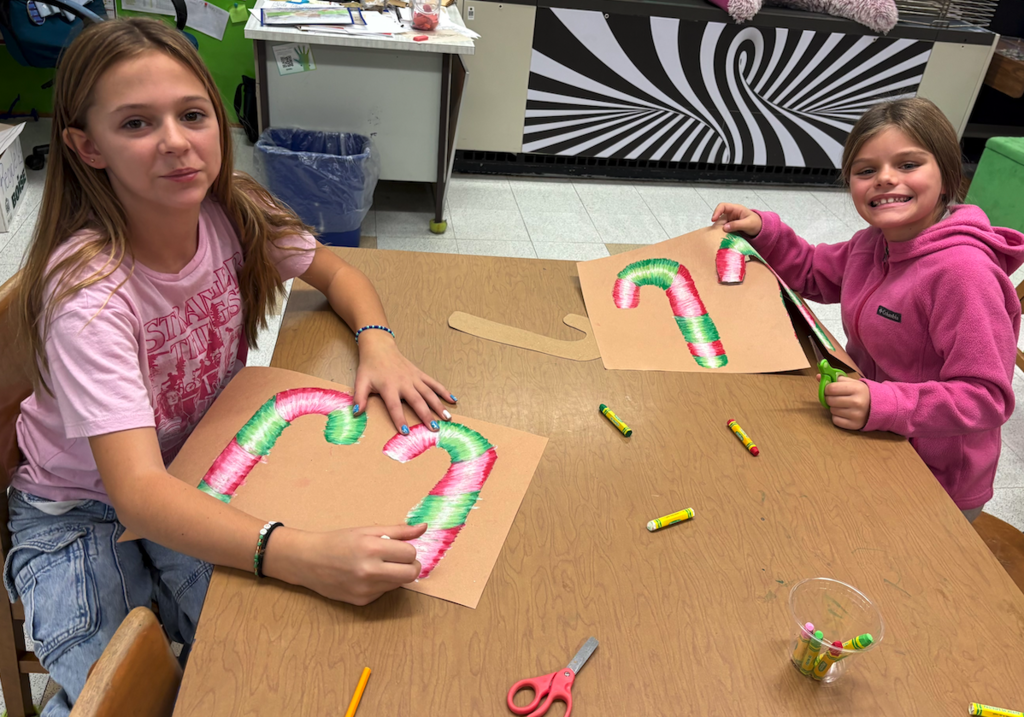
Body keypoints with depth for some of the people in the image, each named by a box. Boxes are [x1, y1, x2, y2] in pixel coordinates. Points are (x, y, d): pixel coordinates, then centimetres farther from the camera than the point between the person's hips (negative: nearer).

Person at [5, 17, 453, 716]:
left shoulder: (232, 214, -16)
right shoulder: (88, 291, -31)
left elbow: (336, 272, 3)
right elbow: (137, 491, -40)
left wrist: (377, 342, -20)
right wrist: (308, 555, -56)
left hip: (198, 478, 4)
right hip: (86, 507, -3)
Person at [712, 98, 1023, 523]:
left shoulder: (962, 270, -29)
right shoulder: (874, 243, -1)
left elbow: (986, 396, -29)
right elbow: (815, 272, 17)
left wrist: (881, 405, -39)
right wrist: (762, 230, 1)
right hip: (876, 452, 7)